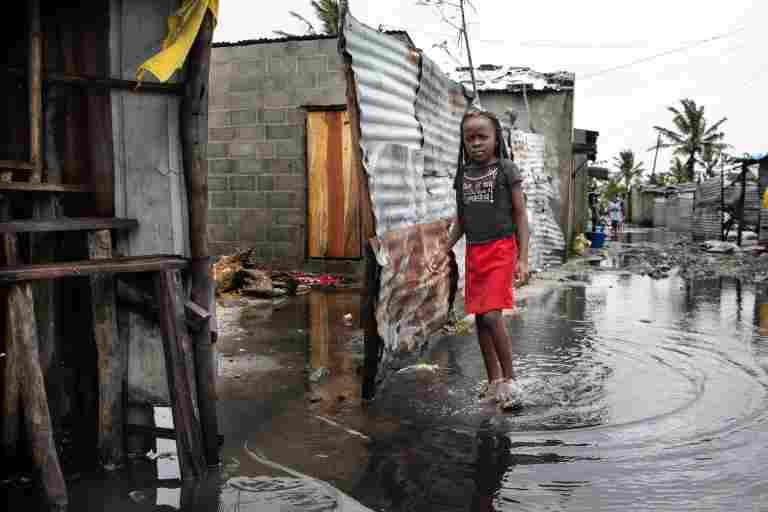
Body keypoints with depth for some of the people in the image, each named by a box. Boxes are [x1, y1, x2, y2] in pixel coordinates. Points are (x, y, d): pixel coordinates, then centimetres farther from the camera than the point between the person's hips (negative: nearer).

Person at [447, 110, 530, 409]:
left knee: (492, 315, -15)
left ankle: (509, 379, 1)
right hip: (474, 252, 5)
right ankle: (494, 382, 20)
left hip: (501, 249, -5)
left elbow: (520, 215, -3)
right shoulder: (463, 175, 11)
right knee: (479, 318, 7)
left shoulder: (506, 169, -2)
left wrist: (523, 258, -9)